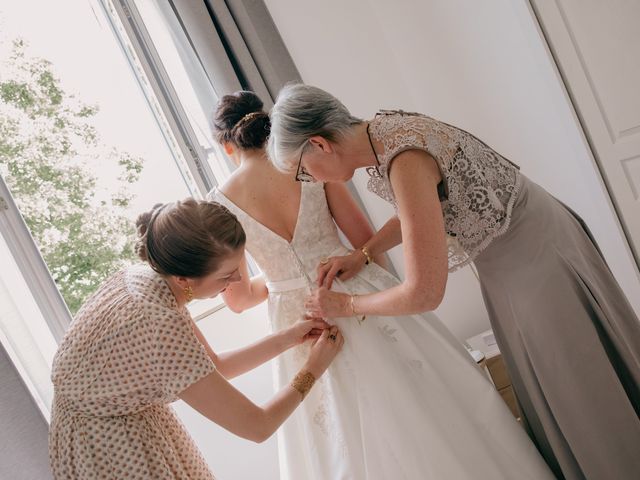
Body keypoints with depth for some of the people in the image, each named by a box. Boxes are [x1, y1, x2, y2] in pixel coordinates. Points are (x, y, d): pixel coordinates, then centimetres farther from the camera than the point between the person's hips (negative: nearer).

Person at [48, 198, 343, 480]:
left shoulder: (144, 275, -11)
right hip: (112, 450, -7)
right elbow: (257, 428, -24)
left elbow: (214, 366, 4)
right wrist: (311, 371, -10)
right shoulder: (161, 330, -36)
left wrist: (287, 338, -2)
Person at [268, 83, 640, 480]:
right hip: (508, 266, 9)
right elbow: (419, 210, 13)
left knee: (587, 391, 10)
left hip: (540, 255, -9)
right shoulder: (381, 134, -5)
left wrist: (346, 305, -17)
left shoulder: (404, 159, -33)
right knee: (549, 398, 22)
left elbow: (424, 293, -32)